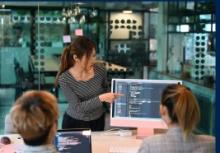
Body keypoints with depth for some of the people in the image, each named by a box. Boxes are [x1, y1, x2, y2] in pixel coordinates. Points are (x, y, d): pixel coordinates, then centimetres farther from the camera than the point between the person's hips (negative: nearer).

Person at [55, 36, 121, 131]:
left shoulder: (100, 71, -10)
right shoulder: (64, 79, -18)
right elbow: (78, 107, -21)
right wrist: (100, 98, -29)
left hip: (98, 121, 2)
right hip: (74, 123, -2)